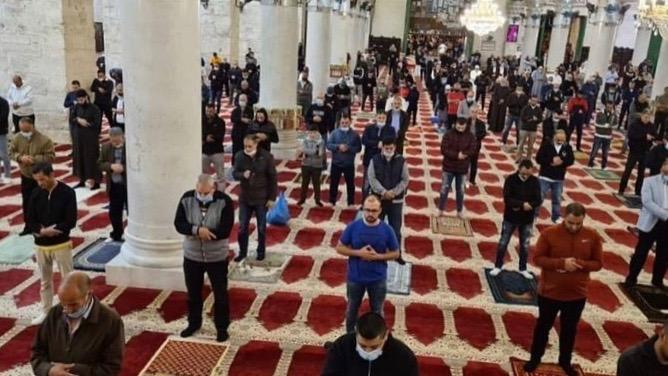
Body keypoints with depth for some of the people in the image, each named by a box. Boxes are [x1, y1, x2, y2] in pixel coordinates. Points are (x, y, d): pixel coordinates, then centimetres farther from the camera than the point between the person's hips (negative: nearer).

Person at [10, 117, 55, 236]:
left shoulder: (44, 140, -20)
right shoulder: (17, 138, -4)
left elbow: (50, 156, -20)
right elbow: (11, 152, 5)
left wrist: (35, 159, -27)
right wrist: (20, 157, -16)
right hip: (25, 176, 5)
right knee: (26, 202, 14)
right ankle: (28, 226, 29)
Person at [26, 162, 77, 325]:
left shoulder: (67, 192, -12)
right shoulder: (36, 193, 0)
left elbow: (71, 221, -16)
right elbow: (29, 221, 1)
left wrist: (47, 230, -17)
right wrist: (41, 230, -18)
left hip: (61, 244, -4)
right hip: (41, 245, 4)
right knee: (45, 281, 18)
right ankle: (46, 312, 32)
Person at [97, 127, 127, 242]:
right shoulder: (106, 147, 1)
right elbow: (100, 164, 3)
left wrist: (123, 168, -25)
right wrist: (111, 166, -17)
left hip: (129, 185, -4)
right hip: (113, 186, 4)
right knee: (114, 212, 15)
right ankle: (117, 235, 31)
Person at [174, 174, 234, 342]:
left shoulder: (224, 201, -17)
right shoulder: (187, 199, -8)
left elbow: (224, 231, -23)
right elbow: (178, 224, -10)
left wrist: (197, 232, -23)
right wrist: (197, 230, -28)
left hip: (217, 257, -3)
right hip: (191, 256, 3)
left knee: (220, 294, 9)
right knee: (193, 293, 18)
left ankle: (222, 327, 27)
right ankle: (194, 323, 40)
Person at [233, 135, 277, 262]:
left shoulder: (266, 156, -14)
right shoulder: (240, 156, -7)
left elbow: (272, 178, -8)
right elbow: (234, 173, 0)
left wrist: (272, 198, -8)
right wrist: (242, 175, -25)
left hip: (262, 198, -2)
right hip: (245, 197, 2)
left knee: (261, 227, 11)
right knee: (242, 227, 7)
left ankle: (260, 252, 29)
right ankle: (242, 252, 25)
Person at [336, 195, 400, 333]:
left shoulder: (387, 230, -13)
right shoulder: (353, 227, -13)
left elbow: (395, 254, -3)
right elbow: (339, 248, -5)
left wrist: (377, 256, -20)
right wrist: (358, 252, -21)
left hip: (378, 279, 0)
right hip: (355, 277, 0)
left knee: (377, 311, 17)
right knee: (352, 308, 20)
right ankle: (349, 336, 42)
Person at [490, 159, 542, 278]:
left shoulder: (535, 182, -6)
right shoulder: (511, 179, -12)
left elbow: (538, 201, -11)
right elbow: (507, 199, -19)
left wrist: (522, 206, -23)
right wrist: (523, 204, -28)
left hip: (527, 220, 2)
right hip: (510, 218, -2)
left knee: (525, 245, 12)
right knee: (503, 243, 6)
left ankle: (523, 269, 28)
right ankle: (498, 266, 22)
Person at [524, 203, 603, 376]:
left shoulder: (593, 236, -8)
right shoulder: (549, 233, -15)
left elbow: (598, 263, -2)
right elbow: (538, 258, -12)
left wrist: (580, 264, -22)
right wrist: (561, 262, -26)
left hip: (577, 294, 2)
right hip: (549, 292, -2)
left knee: (569, 329, 19)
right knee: (543, 326, 16)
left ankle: (565, 361, 41)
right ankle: (535, 358, 35)